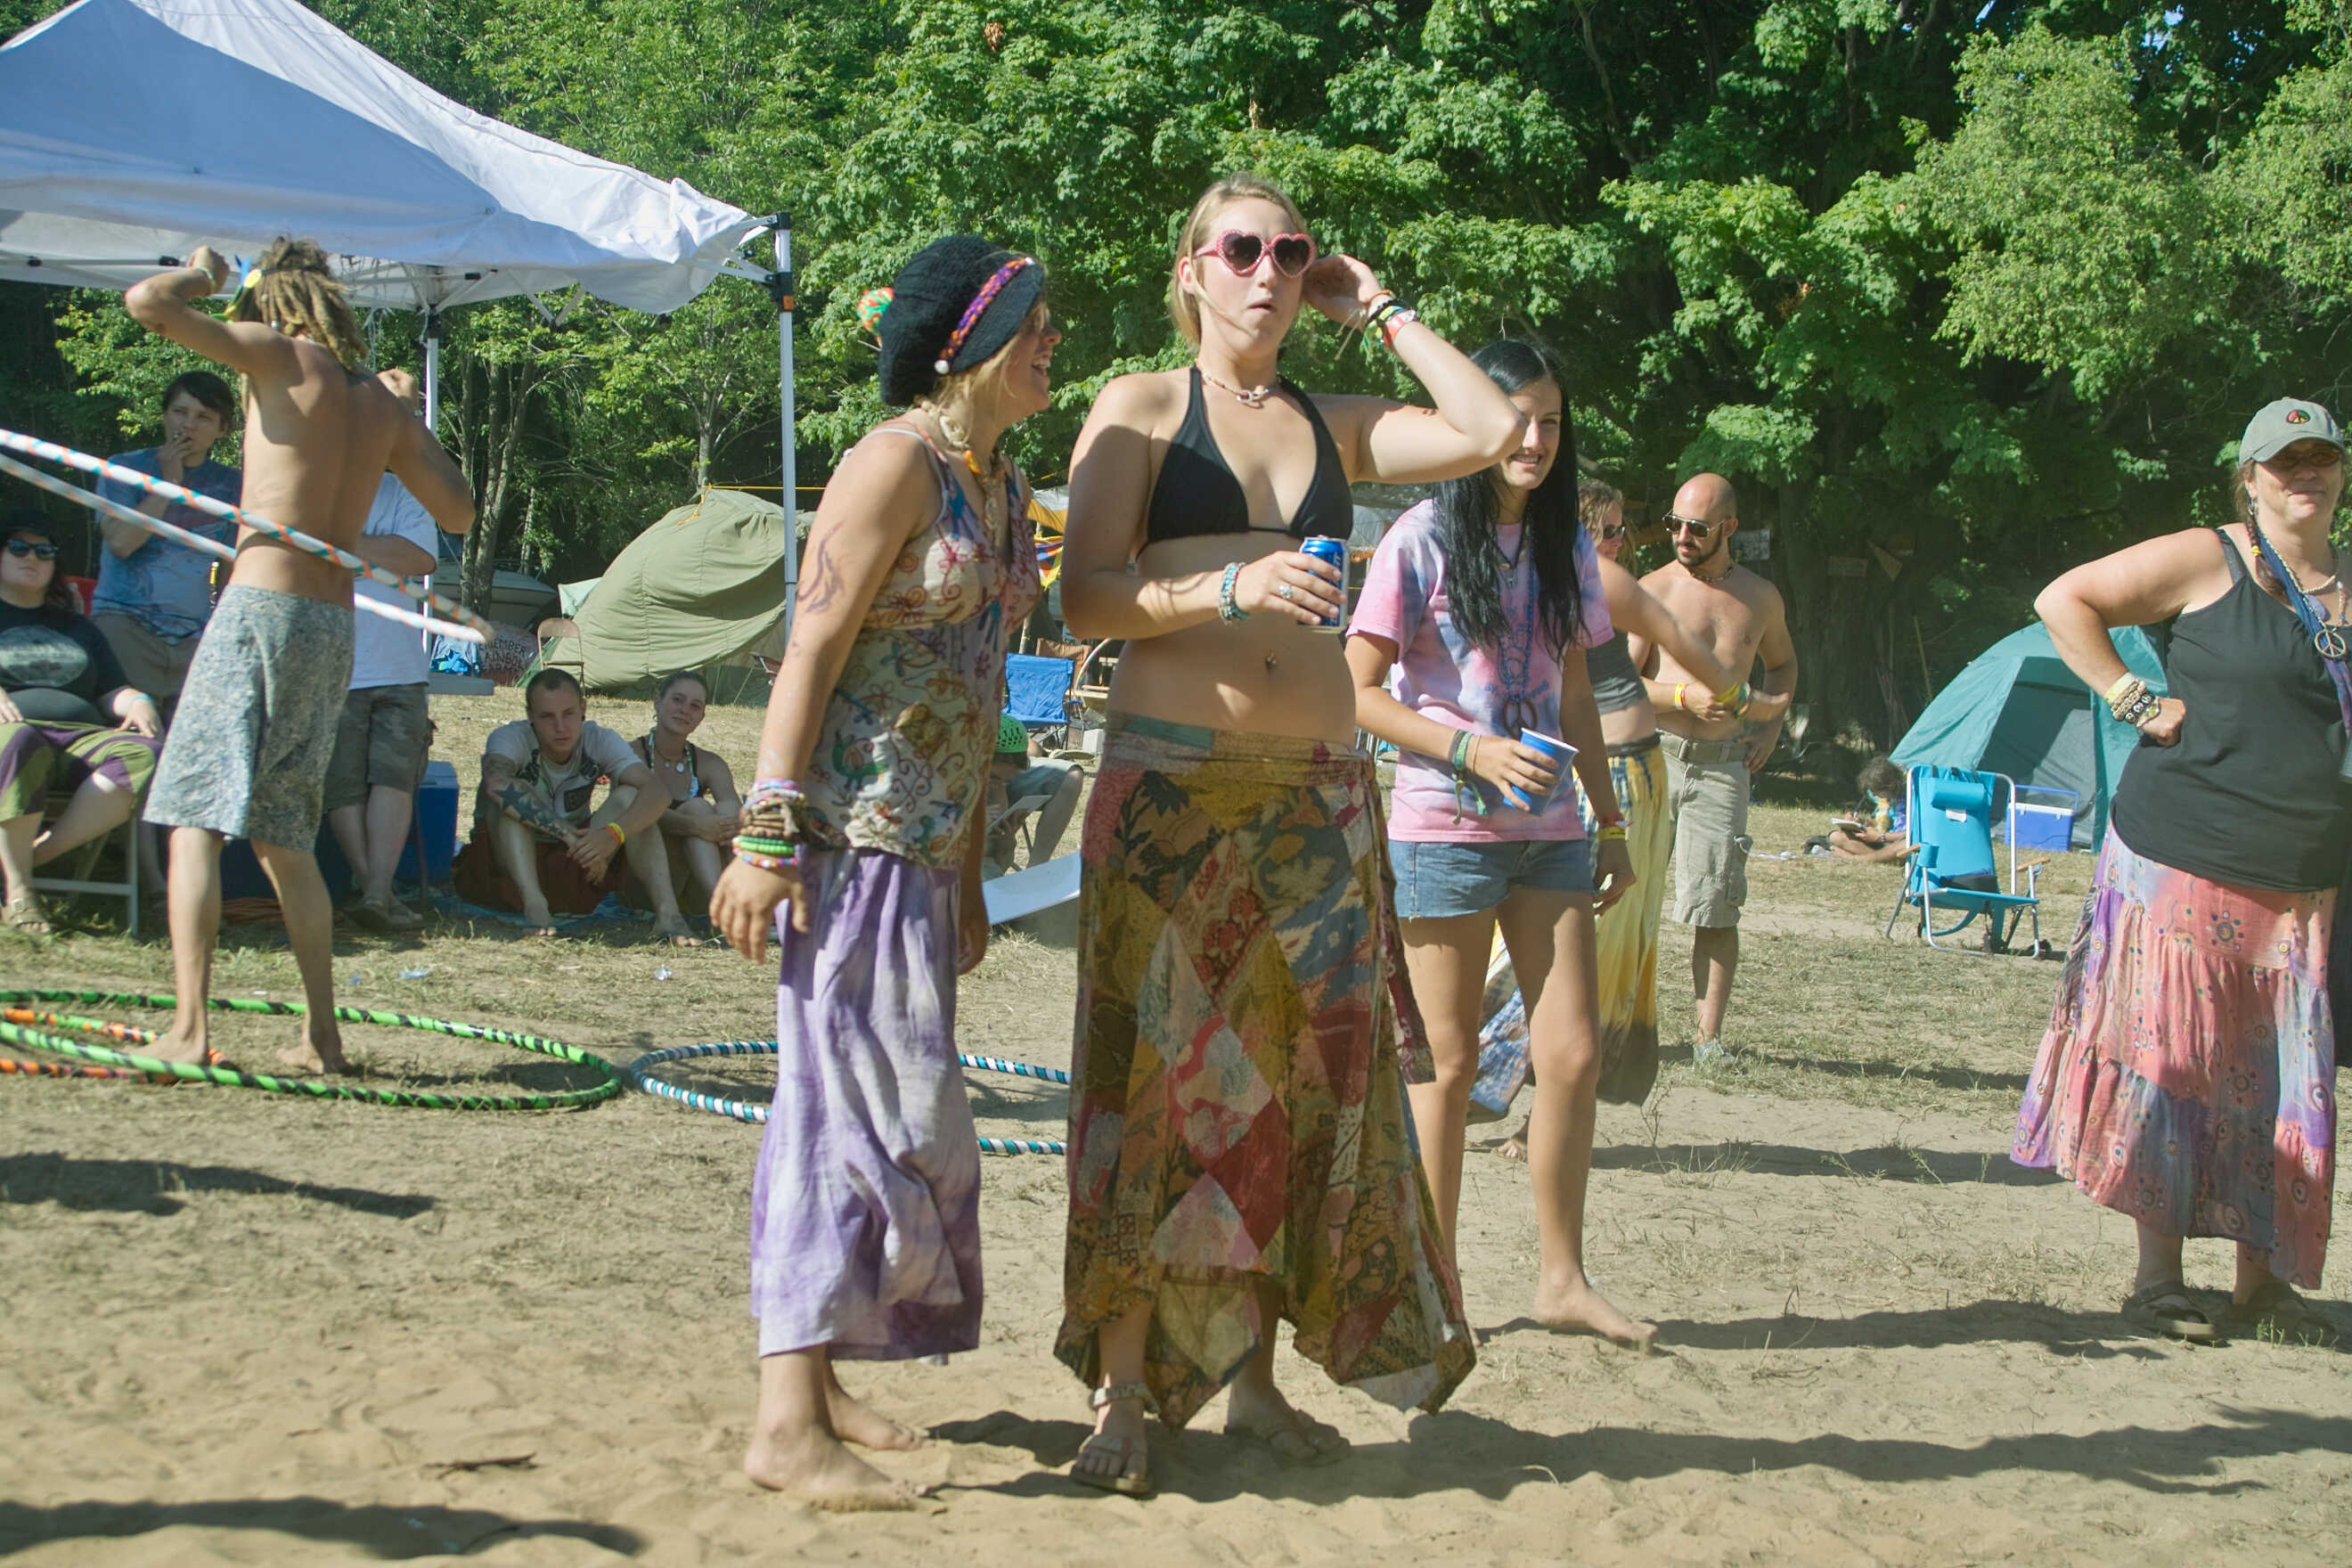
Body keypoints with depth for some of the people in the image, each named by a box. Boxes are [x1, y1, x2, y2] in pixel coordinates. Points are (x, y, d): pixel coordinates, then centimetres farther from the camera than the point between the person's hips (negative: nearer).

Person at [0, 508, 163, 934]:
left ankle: (37, 853, -37)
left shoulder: (77, 629, 32)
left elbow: (111, 690, 26)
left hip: (82, 737, 4)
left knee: (143, 755, -31)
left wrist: (136, 702, 2)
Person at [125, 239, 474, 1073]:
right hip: (335, 626, 6)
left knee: (195, 822, -5)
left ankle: (187, 1029, -14)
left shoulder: (282, 354, -2)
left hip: (260, 608, -6)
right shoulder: (382, 402, 14)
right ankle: (321, 1034, 16)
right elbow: (458, 507, 20)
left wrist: (202, 275, 13)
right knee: (284, 837, 16)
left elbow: (147, 301, -8)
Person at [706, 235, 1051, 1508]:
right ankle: (787, 1425, -9)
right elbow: (812, 649, -16)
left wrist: (967, 873, 20)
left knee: (860, 1102, 13)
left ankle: (814, 1374, 23)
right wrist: (768, 832, -23)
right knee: (870, 1100, -11)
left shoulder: (1003, 484, 15)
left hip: (926, 840, 9)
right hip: (853, 829, -9)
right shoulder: (897, 462, -11)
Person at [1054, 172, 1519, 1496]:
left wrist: (1381, 310, 9)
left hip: (1319, 792, 5)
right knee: (1159, 1077, -6)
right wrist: (1233, 587, -20)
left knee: (1303, 1077, 4)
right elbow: (1087, 595, -5)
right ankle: (1123, 1389, -1)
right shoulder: (1141, 409, 4)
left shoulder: (1336, 427, 15)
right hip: (1170, 782, -4)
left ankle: (1255, 1374, 14)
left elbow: (1496, 431, 3)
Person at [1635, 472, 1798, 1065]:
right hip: (1654, 754, -2)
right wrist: (1686, 696, -16)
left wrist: (1771, 725, 13)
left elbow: (1782, 664, 29)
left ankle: (1708, 1032, 2)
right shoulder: (1654, 590, 1)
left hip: (1723, 765, 2)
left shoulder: (1760, 597, 11)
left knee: (1716, 910, -3)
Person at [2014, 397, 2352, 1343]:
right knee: (2170, 1058, -2)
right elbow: (2064, 601, -3)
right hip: (2187, 862, -5)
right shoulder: (2206, 560, -4)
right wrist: (2134, 702, -10)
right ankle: (2159, 1275, 6)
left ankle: (2261, 1280, 15)